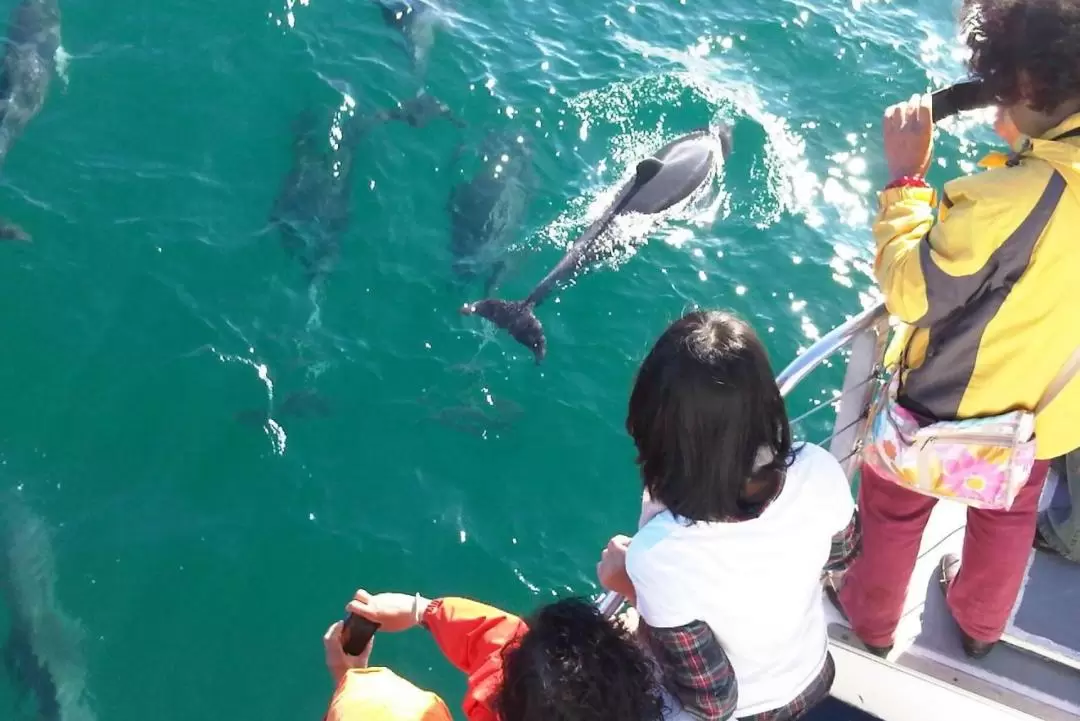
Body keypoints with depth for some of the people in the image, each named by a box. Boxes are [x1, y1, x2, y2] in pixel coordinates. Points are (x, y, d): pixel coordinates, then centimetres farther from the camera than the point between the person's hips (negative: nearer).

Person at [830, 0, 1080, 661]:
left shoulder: (1010, 198, -39)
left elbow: (910, 292, -28)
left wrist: (906, 175, -21)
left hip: (949, 407, -5)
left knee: (895, 512, 24)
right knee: (1009, 517, 31)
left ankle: (871, 617, 48)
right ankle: (981, 622, 56)